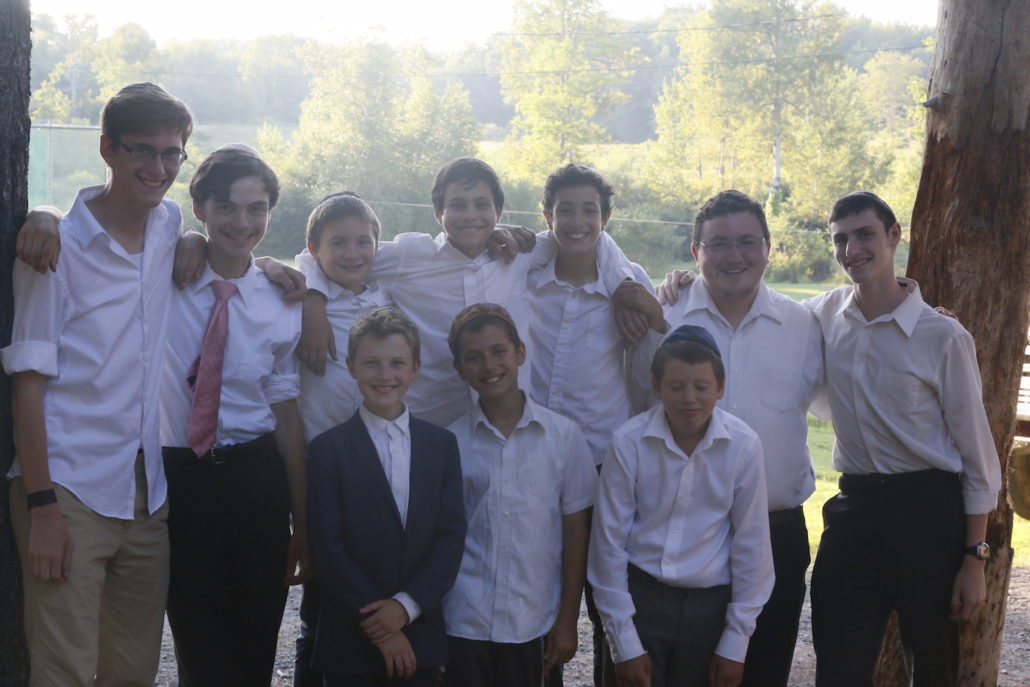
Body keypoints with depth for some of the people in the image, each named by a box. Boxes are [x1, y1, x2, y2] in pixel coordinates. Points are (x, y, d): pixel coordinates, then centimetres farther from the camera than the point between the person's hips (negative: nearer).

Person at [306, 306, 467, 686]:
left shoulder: (442, 444, 7)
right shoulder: (328, 449, -2)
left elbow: (452, 535, 1)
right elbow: (327, 548, -7)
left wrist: (407, 605, -11)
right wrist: (378, 629, -10)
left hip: (421, 639, 2)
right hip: (350, 643, -2)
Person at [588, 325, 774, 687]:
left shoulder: (744, 445, -10)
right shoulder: (629, 442, -12)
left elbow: (751, 547, -2)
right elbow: (609, 542, -6)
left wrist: (735, 642, 0)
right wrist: (625, 644, -4)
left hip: (710, 604, 1)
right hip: (641, 596, -1)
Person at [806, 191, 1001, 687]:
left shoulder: (943, 337, -9)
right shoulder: (826, 314, 3)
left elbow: (977, 454, -5)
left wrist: (974, 558, -6)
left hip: (927, 512, -3)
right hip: (854, 508, 3)